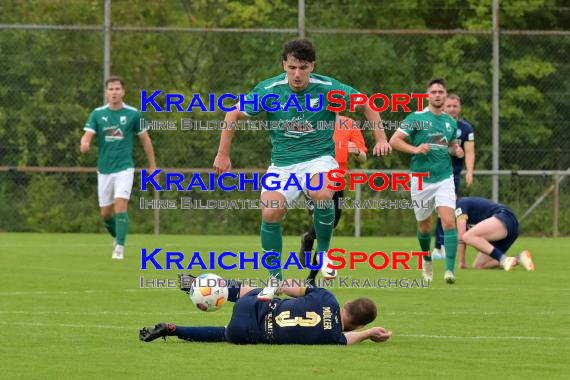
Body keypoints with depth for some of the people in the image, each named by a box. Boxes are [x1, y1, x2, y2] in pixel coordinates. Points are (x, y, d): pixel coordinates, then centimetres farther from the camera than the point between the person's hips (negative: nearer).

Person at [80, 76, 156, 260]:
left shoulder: (133, 114, -3)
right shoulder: (97, 114, 0)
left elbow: (145, 139, 6)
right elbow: (87, 136, -9)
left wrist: (153, 166, 8)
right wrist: (84, 145, -34)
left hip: (124, 168, -3)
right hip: (104, 169, 3)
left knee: (120, 205, -19)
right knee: (106, 213, 10)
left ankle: (120, 247, -14)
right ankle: (117, 237, 38)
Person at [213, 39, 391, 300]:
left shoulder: (328, 88, -10)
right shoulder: (268, 90, -8)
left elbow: (365, 105, 5)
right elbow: (234, 114, 5)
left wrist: (381, 139, -1)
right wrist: (223, 154, 4)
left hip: (319, 159, -2)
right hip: (283, 164, 2)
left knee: (322, 194, -35)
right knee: (270, 213, -20)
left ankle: (324, 252, -8)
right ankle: (275, 279, 0)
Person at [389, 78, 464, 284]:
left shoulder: (451, 122, 10)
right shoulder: (416, 118, -4)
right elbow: (394, 140, -8)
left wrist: (456, 150, 4)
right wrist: (415, 149, -23)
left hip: (445, 178, 2)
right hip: (421, 179, -2)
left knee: (449, 222, -17)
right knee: (424, 226, 10)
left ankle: (450, 269, -21)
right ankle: (427, 259, 39)